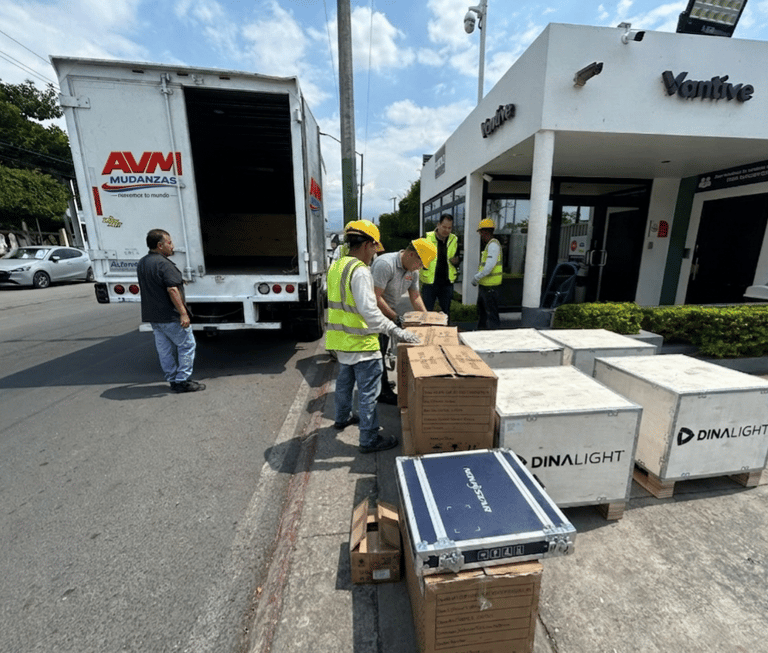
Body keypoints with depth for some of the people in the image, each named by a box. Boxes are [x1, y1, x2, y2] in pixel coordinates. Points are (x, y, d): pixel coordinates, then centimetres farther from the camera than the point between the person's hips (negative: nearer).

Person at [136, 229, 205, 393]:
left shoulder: (141, 264, 14)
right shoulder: (164, 263, -17)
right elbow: (172, 290, -23)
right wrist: (183, 313, -23)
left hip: (152, 315, 9)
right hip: (169, 316, -9)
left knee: (164, 349, 13)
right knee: (187, 345, 1)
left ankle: (173, 380, 22)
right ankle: (183, 381, 2)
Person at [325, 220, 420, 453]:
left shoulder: (336, 266, 9)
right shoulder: (360, 271, -21)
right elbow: (369, 310, -29)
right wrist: (395, 331, -28)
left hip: (341, 338, 10)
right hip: (360, 342, -9)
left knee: (344, 381, 26)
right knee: (368, 391, 3)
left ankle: (342, 417, 47)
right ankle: (369, 439, 15)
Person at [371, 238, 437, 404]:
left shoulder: (412, 271, 1)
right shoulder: (385, 264, -26)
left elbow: (415, 297, 10)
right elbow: (376, 297, -28)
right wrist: (395, 318, -25)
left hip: (388, 313, 8)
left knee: (382, 351, 16)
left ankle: (381, 385, 29)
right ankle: (384, 392, 9)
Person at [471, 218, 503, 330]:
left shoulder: (493, 244, -16)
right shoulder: (489, 244, 17)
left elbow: (489, 267, -24)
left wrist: (476, 278, -16)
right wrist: (477, 276, 15)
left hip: (490, 286, -11)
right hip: (484, 285, 11)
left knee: (491, 313, -7)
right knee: (481, 310, 21)